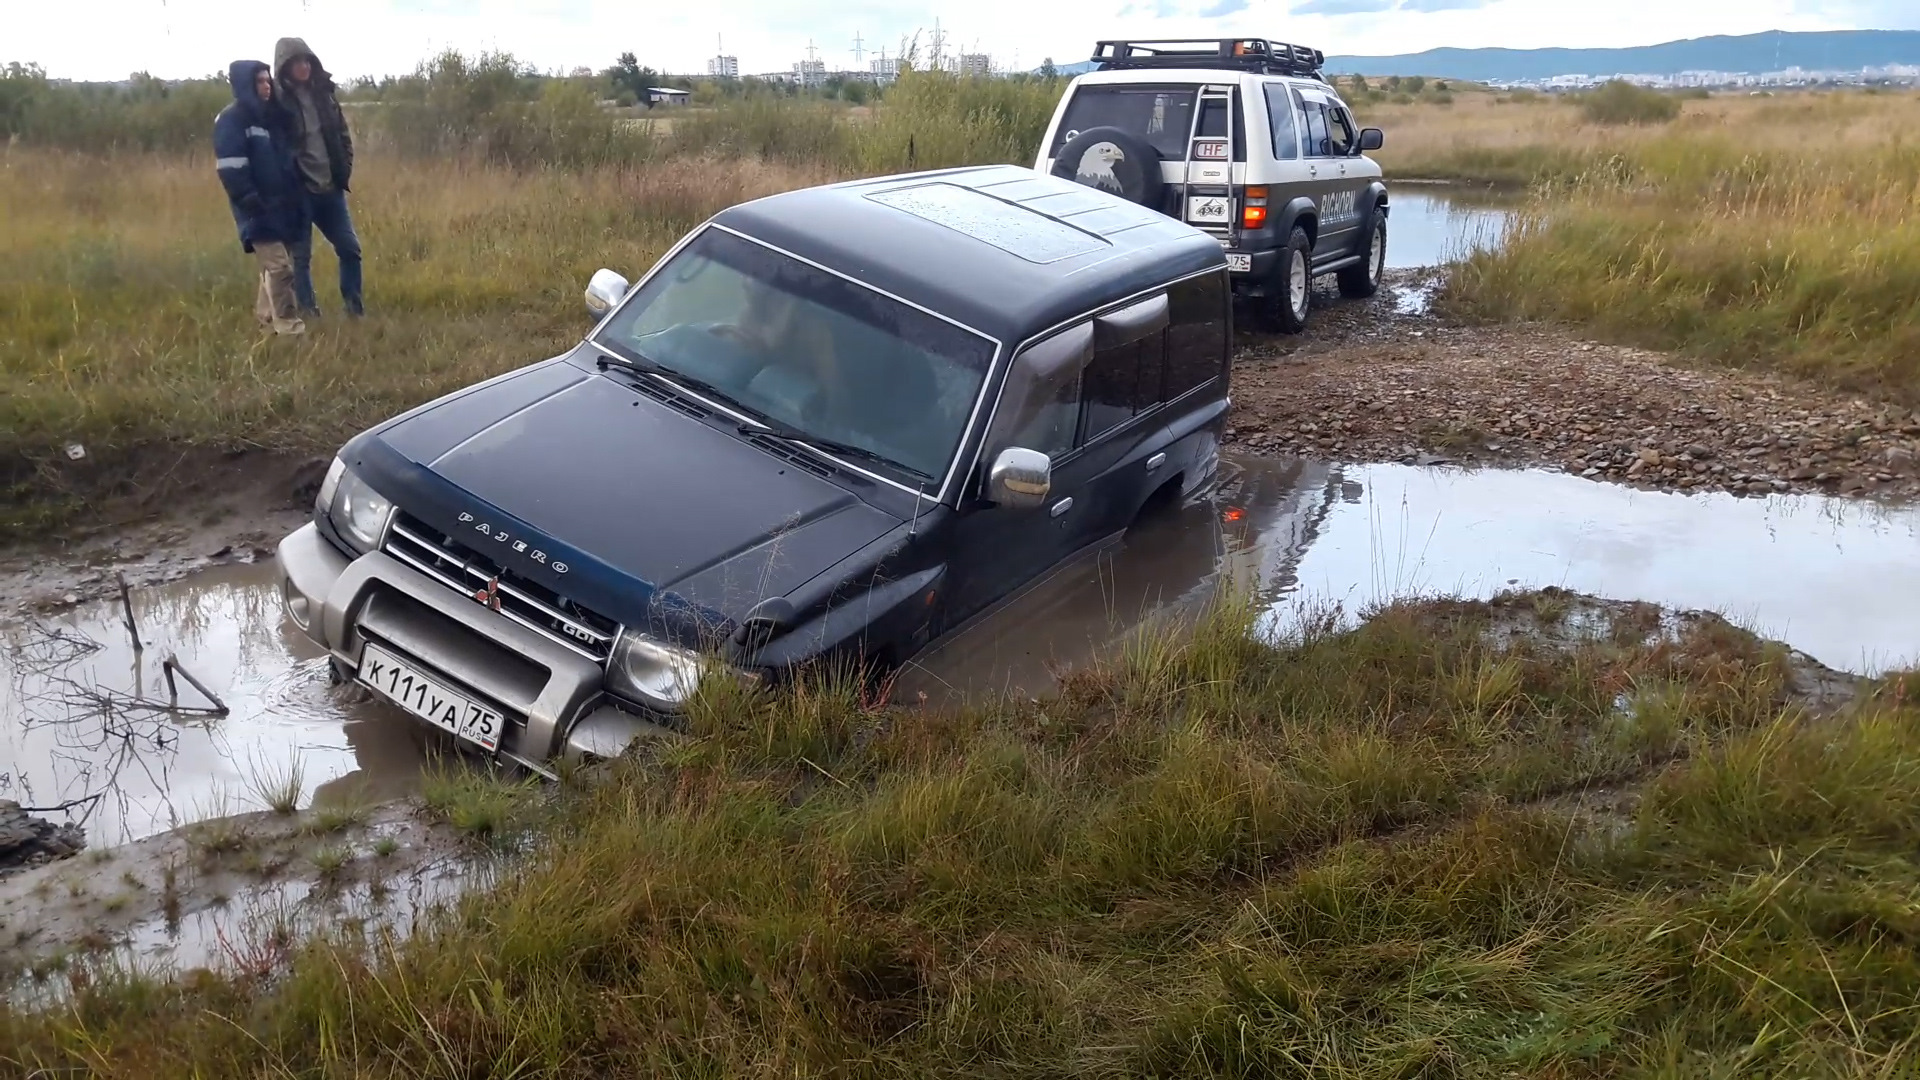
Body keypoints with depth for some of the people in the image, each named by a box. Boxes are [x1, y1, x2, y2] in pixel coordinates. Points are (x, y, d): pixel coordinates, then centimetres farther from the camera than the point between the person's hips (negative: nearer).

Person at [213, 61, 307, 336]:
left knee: (272, 263, 14)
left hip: (281, 204, 8)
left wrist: (295, 197, 15)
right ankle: (288, 325, -8)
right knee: (279, 265, -13)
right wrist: (250, 201, -21)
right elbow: (230, 169, -16)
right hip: (258, 209, -8)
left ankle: (266, 315, 28)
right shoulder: (231, 119, -9)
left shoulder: (272, 116, 15)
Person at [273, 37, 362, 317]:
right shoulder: (278, 102, -9)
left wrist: (344, 170, 4)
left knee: (350, 247, 7)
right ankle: (309, 315, 9)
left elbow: (343, 135, 14)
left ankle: (354, 309, 19)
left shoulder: (324, 93, 6)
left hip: (330, 188, 5)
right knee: (301, 256, 3)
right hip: (298, 191, -5)